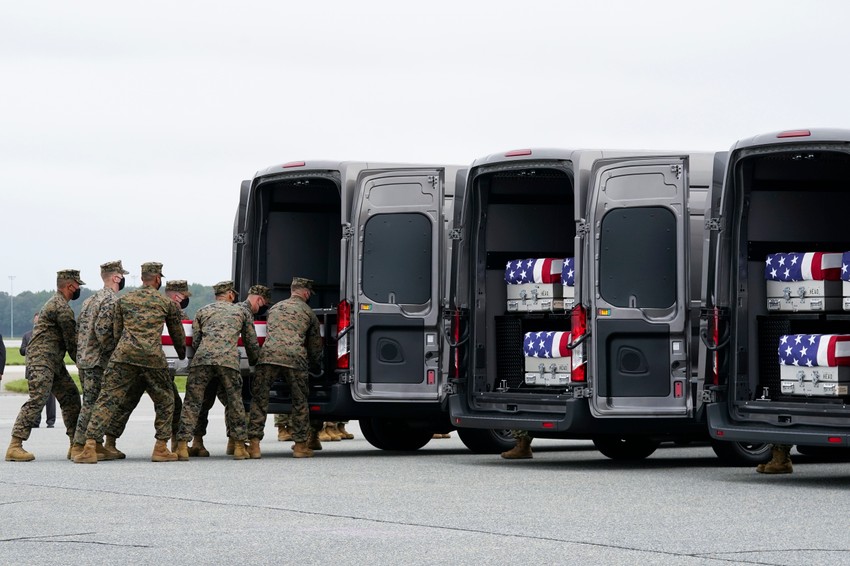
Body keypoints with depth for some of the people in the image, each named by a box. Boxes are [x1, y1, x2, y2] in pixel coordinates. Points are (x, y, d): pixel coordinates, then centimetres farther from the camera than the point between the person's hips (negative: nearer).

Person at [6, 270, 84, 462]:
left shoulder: (55, 303, 20)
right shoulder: (62, 308, -14)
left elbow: (68, 341, 22)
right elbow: (72, 343, -12)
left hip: (54, 362, 11)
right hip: (42, 360, -11)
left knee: (70, 397, 10)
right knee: (37, 400, -16)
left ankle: (76, 444, 13)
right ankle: (15, 447, -20)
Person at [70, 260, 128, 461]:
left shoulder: (91, 300, 18)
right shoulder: (112, 300, -12)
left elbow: (79, 327, 18)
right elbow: (102, 329, -22)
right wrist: (111, 350, -11)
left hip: (83, 358, 10)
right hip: (97, 361, -10)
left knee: (93, 403, 13)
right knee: (92, 403, -8)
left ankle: (96, 444, 16)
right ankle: (78, 447, -8)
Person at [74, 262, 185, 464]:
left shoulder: (124, 300, 17)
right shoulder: (166, 303, 13)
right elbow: (177, 333, 25)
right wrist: (182, 355, 43)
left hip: (124, 356, 1)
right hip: (153, 358, -1)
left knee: (107, 400, -2)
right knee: (165, 401, 17)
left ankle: (90, 448, -11)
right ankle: (161, 448, 14)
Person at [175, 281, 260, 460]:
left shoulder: (203, 312, 25)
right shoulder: (242, 311, 24)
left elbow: (195, 341, 17)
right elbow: (251, 342, 26)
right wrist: (254, 363, 42)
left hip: (202, 358, 1)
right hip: (228, 360, -1)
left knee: (192, 403, 3)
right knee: (235, 403, 11)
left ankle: (182, 446, -4)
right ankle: (239, 446, 10)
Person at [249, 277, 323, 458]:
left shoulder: (275, 308, 28)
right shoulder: (308, 312, 20)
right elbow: (315, 344, 26)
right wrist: (315, 365, 43)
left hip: (268, 355, 1)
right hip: (295, 358, -1)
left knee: (259, 399, 3)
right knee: (300, 402, 9)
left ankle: (254, 442, -6)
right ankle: (301, 444, 10)